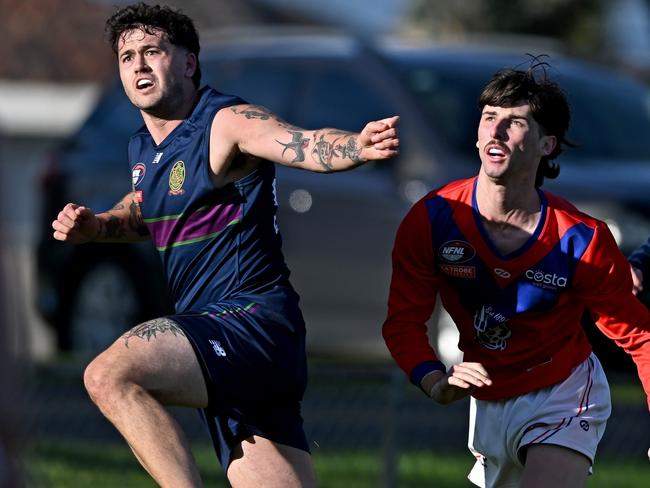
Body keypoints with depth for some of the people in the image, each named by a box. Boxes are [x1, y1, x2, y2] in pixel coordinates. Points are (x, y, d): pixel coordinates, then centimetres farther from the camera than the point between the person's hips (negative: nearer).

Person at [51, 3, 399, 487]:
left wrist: (358, 146, -50)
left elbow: (307, 144, -29)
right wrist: (96, 226, 15)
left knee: (110, 375, -27)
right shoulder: (142, 148, 15)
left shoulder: (226, 123, -10)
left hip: (251, 320, -9)